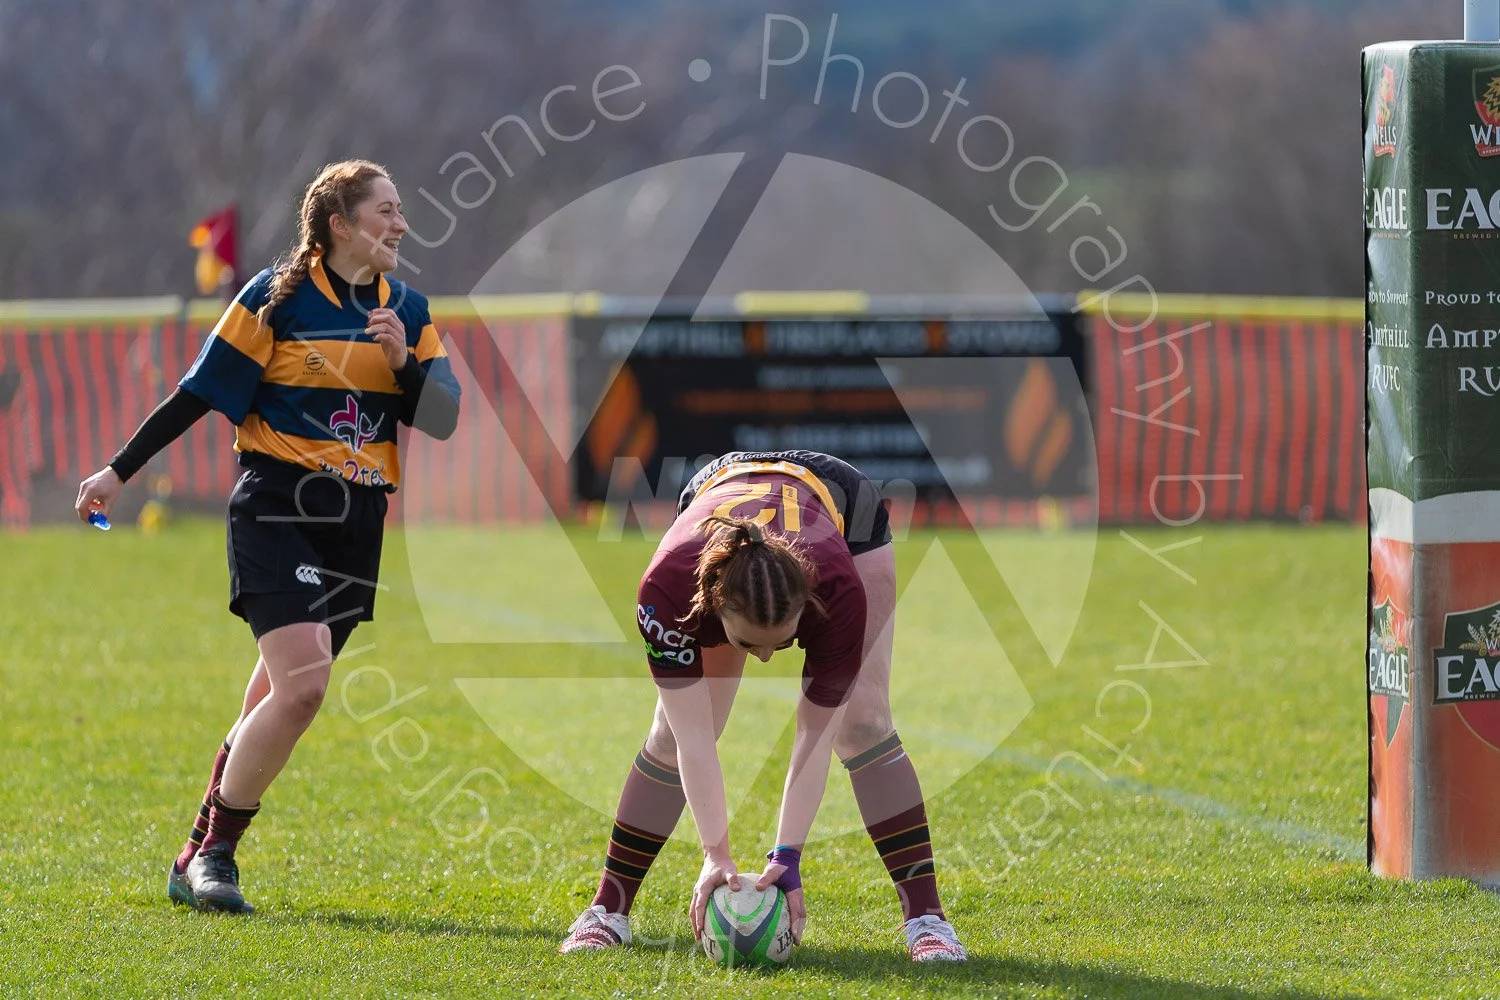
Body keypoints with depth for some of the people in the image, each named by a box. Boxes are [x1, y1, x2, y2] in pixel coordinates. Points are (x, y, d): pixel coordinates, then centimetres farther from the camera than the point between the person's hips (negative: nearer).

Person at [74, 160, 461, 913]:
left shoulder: (407, 311, 11)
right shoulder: (278, 298, -4)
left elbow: (444, 419, 7)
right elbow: (200, 393, 0)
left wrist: (405, 363, -11)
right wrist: (119, 471, 1)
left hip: (356, 525, 5)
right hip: (277, 512, -5)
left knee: (282, 697, 8)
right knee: (301, 685, -20)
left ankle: (203, 857, 21)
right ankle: (210, 854, -8)